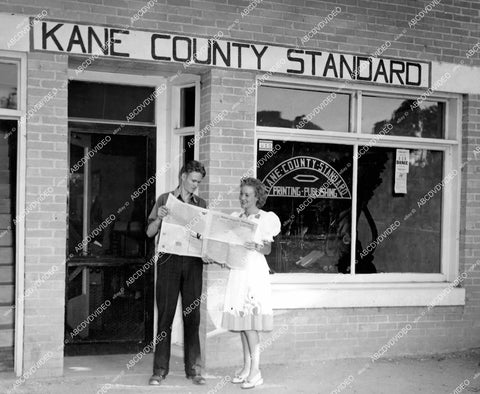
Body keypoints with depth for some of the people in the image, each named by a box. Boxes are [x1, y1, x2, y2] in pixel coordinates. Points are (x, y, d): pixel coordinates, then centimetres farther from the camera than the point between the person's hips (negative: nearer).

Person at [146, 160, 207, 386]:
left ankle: (193, 368, 9)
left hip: (193, 263, 2)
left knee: (192, 316, 3)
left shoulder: (201, 205, 12)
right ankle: (160, 369, 5)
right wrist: (159, 218, -13)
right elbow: (150, 233, 5)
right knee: (165, 314, 0)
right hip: (169, 260, -2)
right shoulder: (165, 200, 7)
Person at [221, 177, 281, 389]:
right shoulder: (236, 217, 13)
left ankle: (255, 371, -7)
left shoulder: (264, 219, -3)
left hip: (255, 270, -6)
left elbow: (268, 248, -5)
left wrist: (256, 247, -25)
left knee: (250, 320, -10)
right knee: (240, 320, 6)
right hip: (238, 270, 6)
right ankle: (246, 366, 13)